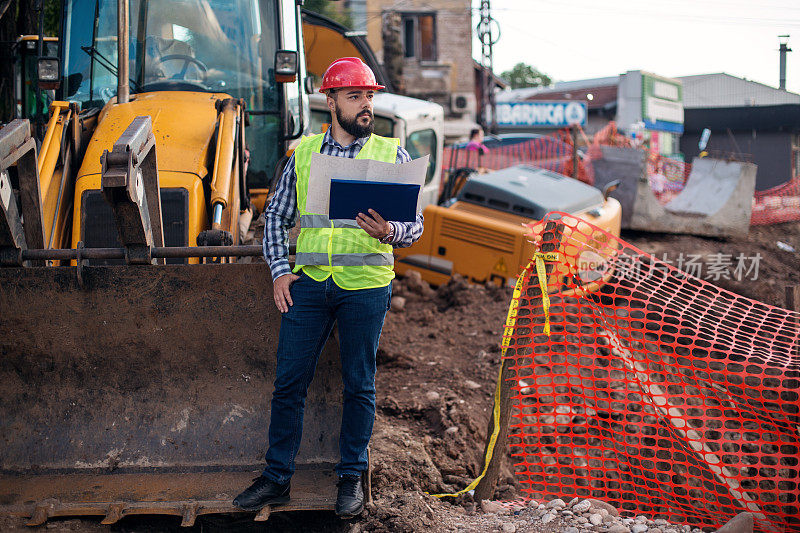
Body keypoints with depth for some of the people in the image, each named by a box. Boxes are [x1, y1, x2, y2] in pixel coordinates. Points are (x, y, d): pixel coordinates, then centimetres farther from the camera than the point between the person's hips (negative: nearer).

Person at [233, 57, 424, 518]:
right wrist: (280, 270, 1)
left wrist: (388, 232, -17)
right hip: (308, 282, 1)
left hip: (366, 285, -1)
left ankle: (352, 477, 20)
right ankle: (277, 478, 16)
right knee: (289, 382, 4)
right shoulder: (304, 152, 10)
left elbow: (415, 225, 4)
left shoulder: (392, 155, 6)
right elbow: (277, 216, 13)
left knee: (359, 385, 6)